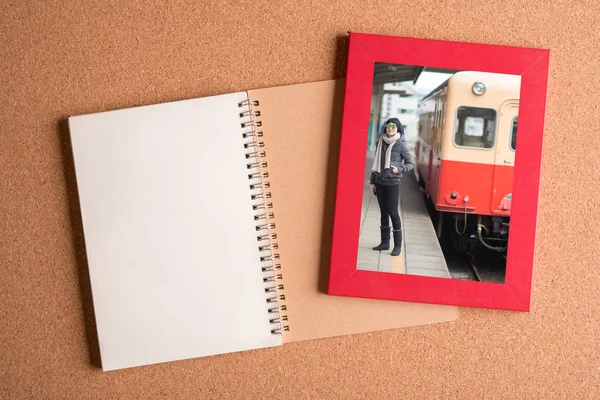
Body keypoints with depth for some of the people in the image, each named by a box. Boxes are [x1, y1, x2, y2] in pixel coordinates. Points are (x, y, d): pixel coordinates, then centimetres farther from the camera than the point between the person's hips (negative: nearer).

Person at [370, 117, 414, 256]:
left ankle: (398, 245, 3)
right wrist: (372, 182, 11)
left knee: (393, 213, -5)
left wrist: (400, 169, -17)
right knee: (383, 212, 10)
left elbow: (411, 164, 1)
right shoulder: (381, 142, 7)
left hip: (393, 183, -5)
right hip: (380, 182, 5)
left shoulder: (401, 144, -5)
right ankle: (385, 242, 17)